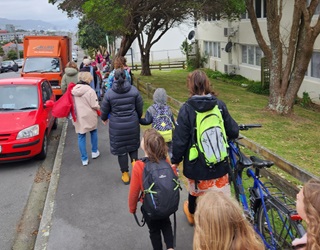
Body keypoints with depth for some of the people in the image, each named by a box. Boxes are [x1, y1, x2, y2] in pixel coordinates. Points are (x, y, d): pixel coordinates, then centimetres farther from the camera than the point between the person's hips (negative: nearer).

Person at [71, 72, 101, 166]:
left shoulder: (73, 90, -1)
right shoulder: (90, 90, -17)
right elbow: (95, 105, -16)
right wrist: (99, 109, 5)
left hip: (78, 118, 3)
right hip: (89, 117, -3)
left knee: (81, 137, 9)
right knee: (93, 132, 23)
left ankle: (84, 159, 11)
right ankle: (94, 152, 32)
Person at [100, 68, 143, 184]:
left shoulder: (109, 93, -12)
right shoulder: (134, 90, -8)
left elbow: (104, 110, -1)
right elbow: (140, 107, 0)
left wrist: (104, 119, 21)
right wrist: (138, 118, 20)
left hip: (117, 126, -1)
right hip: (132, 124, 1)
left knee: (121, 149, 11)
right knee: (133, 145, 24)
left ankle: (125, 175, 21)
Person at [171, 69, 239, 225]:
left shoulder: (187, 109, -14)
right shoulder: (220, 105, -5)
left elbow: (180, 140, -12)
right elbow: (233, 132, 1)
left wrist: (175, 160, 2)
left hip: (196, 164, 0)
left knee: (195, 190, 26)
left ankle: (192, 214, 53)